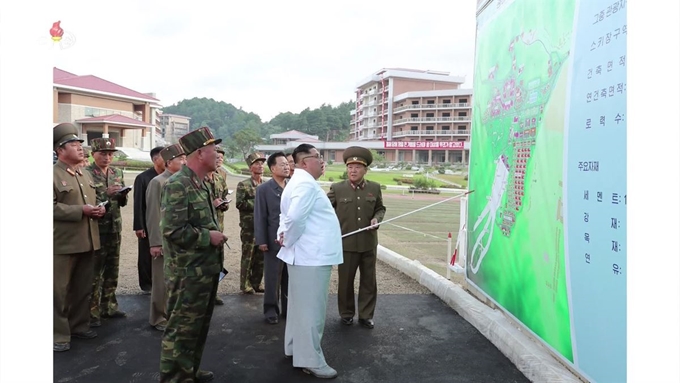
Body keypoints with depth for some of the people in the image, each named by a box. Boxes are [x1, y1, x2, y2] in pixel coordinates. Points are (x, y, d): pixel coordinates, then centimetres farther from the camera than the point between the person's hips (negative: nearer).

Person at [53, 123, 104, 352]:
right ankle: (58, 334, 13)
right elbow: (52, 207, -18)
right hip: (62, 244, -7)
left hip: (87, 241, 7)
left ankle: (79, 325, 30)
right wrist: (81, 211, -22)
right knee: (59, 290, 3)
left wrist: (97, 210, 2)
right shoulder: (53, 175, -10)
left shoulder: (86, 175, 15)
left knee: (83, 288, 16)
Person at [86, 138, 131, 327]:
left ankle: (109, 306, 24)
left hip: (114, 227, 6)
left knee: (112, 270, 12)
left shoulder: (118, 173, 10)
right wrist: (106, 193, -22)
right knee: (94, 271, 0)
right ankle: (92, 312, 9)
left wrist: (123, 195, -9)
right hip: (95, 228, -6)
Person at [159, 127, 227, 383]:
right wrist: (208, 237, -18)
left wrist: (215, 235, 8)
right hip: (188, 272, -10)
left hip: (205, 270, 10)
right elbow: (173, 230, -26)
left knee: (199, 326, 20)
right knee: (181, 329, 2)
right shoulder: (177, 185, -18)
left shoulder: (199, 184, 12)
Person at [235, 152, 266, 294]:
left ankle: (256, 283, 23)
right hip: (249, 227, -5)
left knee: (261, 258, 11)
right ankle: (245, 285, 13)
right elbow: (239, 204, -14)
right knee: (247, 257, 2)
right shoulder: (243, 185, -5)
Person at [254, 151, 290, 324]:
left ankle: (288, 308, 25)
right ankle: (271, 309, 20)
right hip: (274, 240, -3)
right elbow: (259, 216, -5)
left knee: (290, 276, 11)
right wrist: (261, 240, -10)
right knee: (272, 277, 7)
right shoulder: (263, 189, -2)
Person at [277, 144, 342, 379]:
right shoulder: (306, 184, -18)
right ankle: (310, 359, 8)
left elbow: (288, 216, 22)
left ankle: (295, 347, 32)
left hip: (306, 254, 11)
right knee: (311, 308, -2)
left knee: (301, 305, 19)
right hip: (312, 256, -11)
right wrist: (288, 240, -15)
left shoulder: (300, 182, 16)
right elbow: (295, 217, -30)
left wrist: (283, 234, 6)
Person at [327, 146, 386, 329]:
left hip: (369, 243, 2)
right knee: (345, 281, 10)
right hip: (346, 243, -2)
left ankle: (366, 315, 25)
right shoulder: (337, 188, -4)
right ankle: (346, 313, 29)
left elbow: (380, 209, 14)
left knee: (368, 281, 11)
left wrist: (377, 219, -7)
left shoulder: (375, 188, 3)